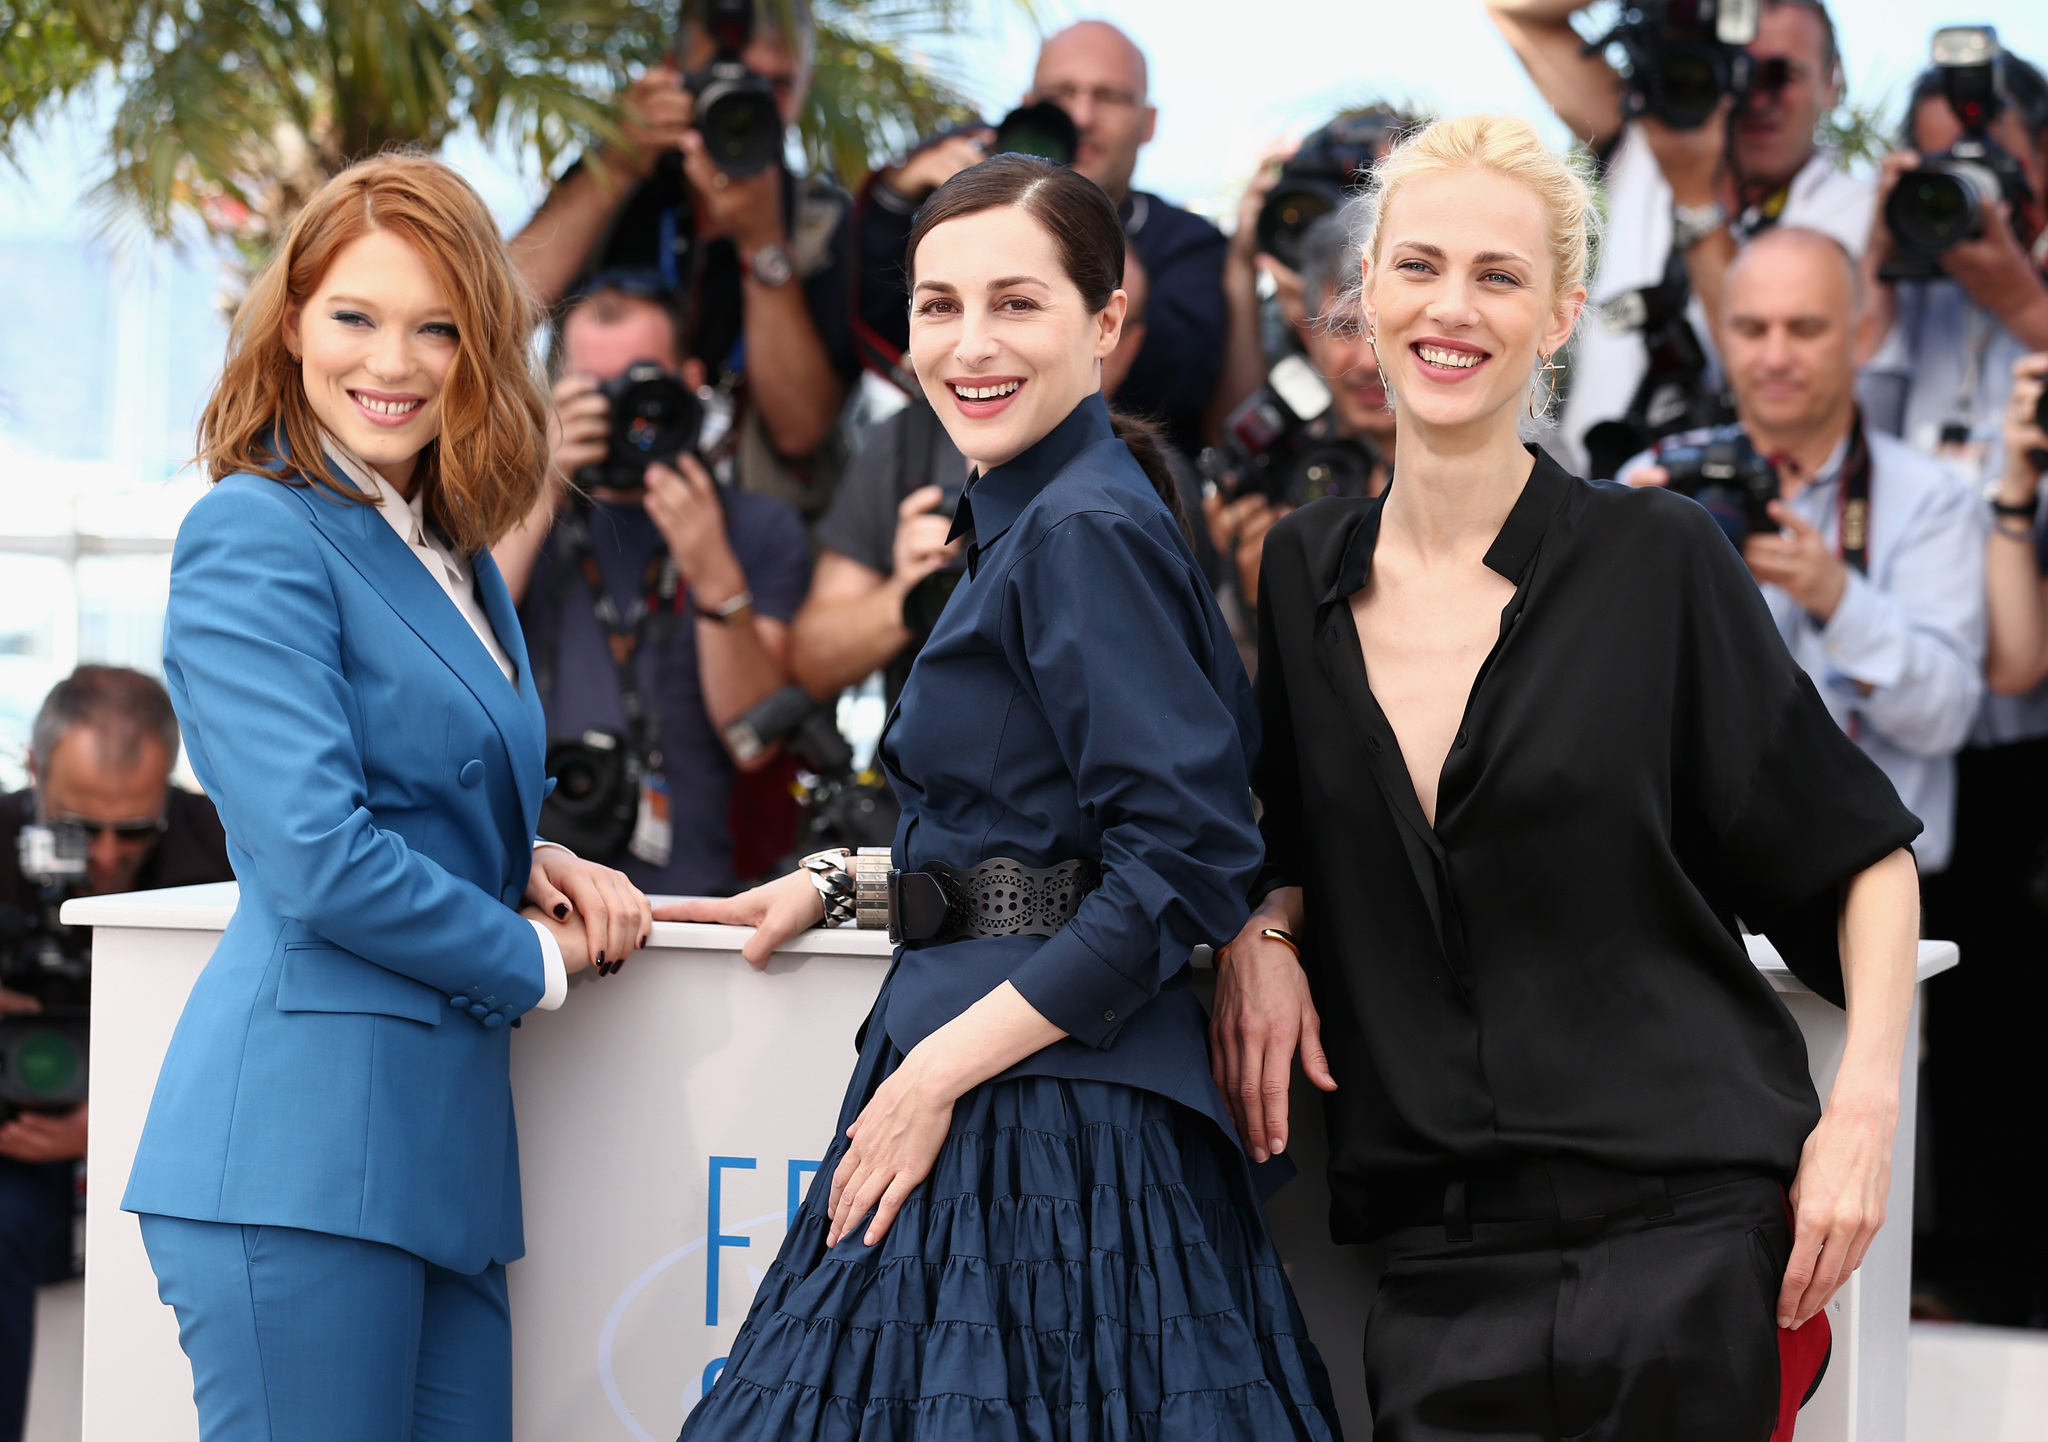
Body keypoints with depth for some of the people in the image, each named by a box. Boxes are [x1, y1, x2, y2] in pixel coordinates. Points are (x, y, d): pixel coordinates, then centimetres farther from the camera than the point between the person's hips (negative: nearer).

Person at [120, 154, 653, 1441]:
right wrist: (537, 959, -4)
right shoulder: (254, 538, -8)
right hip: (304, 1144, -8)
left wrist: (535, 868, 5)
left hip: (439, 1141, 8)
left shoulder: (453, 556, 17)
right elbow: (318, 861, -17)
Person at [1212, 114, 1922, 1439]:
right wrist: (1265, 924, 2)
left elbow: (1861, 850, 4)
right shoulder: (1301, 576, 8)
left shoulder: (1659, 560, -3)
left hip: (1685, 1243, -3)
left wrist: (1864, 1107, -7)